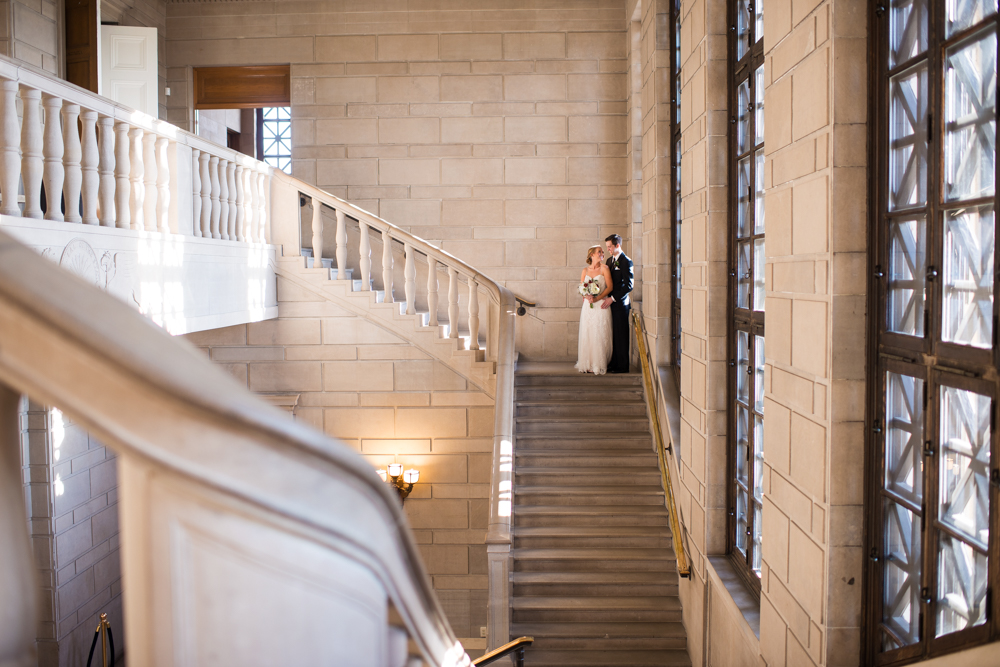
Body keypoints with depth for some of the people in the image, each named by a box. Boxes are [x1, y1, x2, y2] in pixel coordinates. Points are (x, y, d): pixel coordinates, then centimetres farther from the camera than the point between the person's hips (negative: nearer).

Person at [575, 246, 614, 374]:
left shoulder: (604, 268, 0)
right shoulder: (585, 270, 10)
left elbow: (609, 287, -6)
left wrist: (597, 298, -15)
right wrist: (587, 297, -9)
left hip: (601, 305, -3)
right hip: (588, 305, 3)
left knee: (600, 335, -4)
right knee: (587, 334, 3)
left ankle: (599, 365, 2)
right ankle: (587, 364, 10)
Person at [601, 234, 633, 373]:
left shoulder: (626, 262, -10)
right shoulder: (610, 260, 15)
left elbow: (628, 285, -15)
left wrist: (612, 298, -16)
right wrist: (605, 297, 5)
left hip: (620, 303, -7)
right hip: (610, 302, 7)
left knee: (621, 335, -3)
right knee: (612, 335, 8)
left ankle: (622, 366, 3)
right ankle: (613, 363, 13)